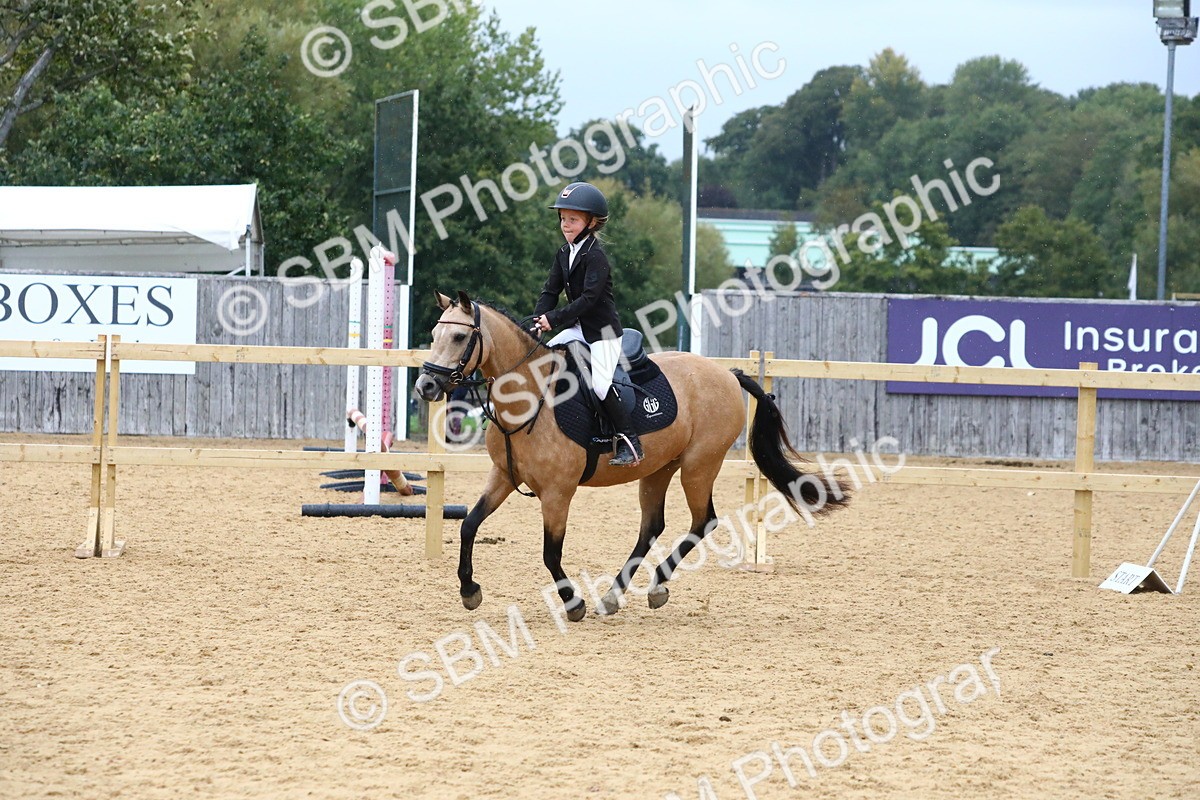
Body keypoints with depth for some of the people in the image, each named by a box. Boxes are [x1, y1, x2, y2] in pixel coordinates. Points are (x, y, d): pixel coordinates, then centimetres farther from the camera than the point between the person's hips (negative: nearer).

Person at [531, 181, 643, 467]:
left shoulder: (595, 257, -18)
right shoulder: (564, 255, 8)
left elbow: (589, 298, -25)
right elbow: (550, 292, 8)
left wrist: (554, 318, -28)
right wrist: (537, 323, -8)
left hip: (603, 330, -8)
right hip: (579, 328, 8)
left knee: (600, 384, -18)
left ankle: (629, 441, -10)